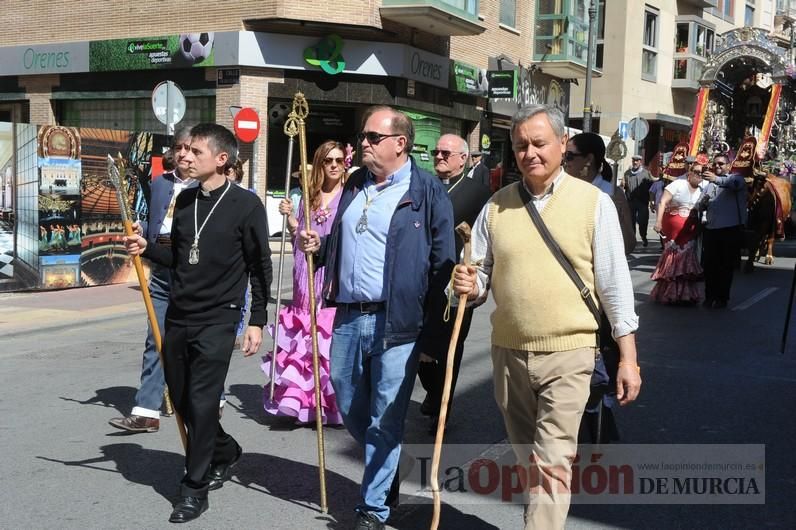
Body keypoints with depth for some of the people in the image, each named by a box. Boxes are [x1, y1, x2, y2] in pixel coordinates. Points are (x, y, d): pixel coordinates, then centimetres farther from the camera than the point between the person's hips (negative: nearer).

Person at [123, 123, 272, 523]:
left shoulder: (245, 204, -9)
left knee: (202, 402, -5)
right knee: (181, 399, 12)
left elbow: (260, 266, -6)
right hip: (178, 315, 6)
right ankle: (225, 451, 37)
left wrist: (258, 320, -7)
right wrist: (147, 249, -2)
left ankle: (195, 488, 10)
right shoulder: (185, 200, 8)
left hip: (218, 319, -6)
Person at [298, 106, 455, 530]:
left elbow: (443, 260, -9)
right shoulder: (354, 186, 14)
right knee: (350, 410, 18)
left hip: (397, 322, -6)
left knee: (385, 419, 3)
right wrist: (319, 247, 2)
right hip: (347, 317, 7)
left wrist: (434, 326, -13)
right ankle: (383, 473, 42)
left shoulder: (427, 191, -7)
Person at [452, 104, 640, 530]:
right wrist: (470, 287, -14)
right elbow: (480, 275, 10)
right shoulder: (496, 205, 4)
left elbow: (615, 284, -4)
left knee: (552, 463, -7)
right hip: (508, 350, 4)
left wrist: (627, 357, -5)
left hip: (567, 353, -4)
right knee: (527, 459, 18)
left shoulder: (593, 202, -4)